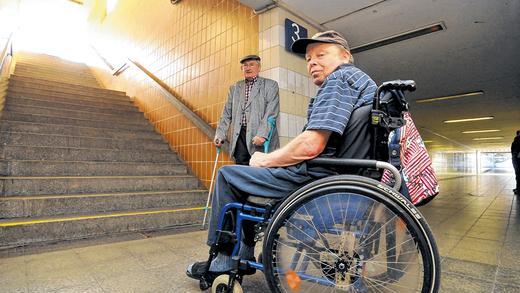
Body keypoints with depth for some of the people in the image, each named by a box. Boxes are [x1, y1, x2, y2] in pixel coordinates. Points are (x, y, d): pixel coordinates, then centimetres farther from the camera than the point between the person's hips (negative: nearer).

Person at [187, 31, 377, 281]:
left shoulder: (340, 78, -11)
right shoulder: (360, 79, 21)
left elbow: (310, 146, -24)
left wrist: (265, 160, -7)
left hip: (317, 177, -11)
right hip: (337, 173, 11)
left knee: (228, 176, 2)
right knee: (249, 175, 24)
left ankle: (224, 262, 15)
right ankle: (243, 257, 27)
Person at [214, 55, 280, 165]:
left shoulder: (270, 85, 7)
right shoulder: (234, 88, 20)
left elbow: (271, 112, -6)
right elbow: (227, 114, 15)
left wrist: (262, 134, -19)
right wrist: (220, 135, 3)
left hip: (262, 137, -3)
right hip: (240, 136, 4)